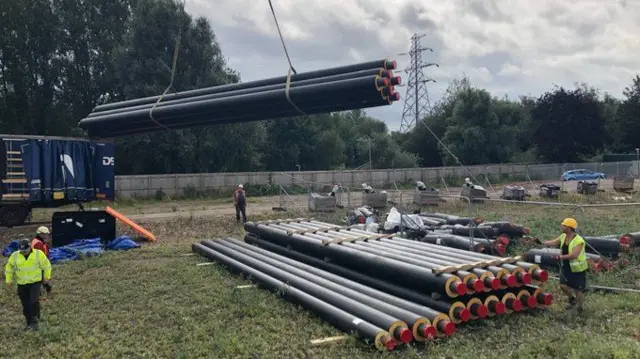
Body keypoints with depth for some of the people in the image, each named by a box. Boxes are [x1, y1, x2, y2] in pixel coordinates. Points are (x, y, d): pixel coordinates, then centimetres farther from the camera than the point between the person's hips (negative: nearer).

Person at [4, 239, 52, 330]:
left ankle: (35, 320, 1)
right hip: (21, 284, 3)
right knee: (25, 305, 7)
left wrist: (46, 277, 9)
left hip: (35, 282, -3)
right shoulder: (15, 256, -7)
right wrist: (9, 279, 7)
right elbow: (9, 268, 10)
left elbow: (46, 266, 2)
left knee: (34, 301, -18)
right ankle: (29, 323, 25)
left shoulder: (38, 254, -12)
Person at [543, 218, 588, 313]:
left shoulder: (579, 241, -27)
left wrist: (561, 257, -34)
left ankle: (581, 307, 27)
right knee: (563, 285, 5)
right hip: (566, 267, 6)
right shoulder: (563, 236, -4)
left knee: (578, 290, 4)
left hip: (577, 269, -6)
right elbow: (553, 243, 9)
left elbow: (574, 255, -35)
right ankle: (572, 300, 33)